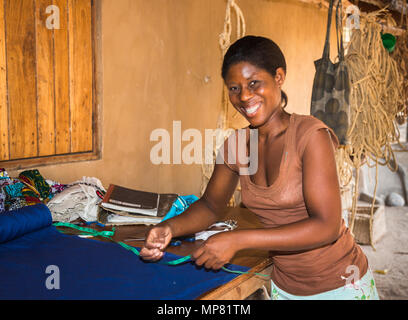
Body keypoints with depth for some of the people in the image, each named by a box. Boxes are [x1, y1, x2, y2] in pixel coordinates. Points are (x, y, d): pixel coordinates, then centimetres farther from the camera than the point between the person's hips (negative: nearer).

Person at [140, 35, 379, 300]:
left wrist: (238, 240, -29)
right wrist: (170, 228, -14)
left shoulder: (310, 134, -21)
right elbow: (211, 205, 6)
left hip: (340, 285, -5)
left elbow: (326, 226, -25)